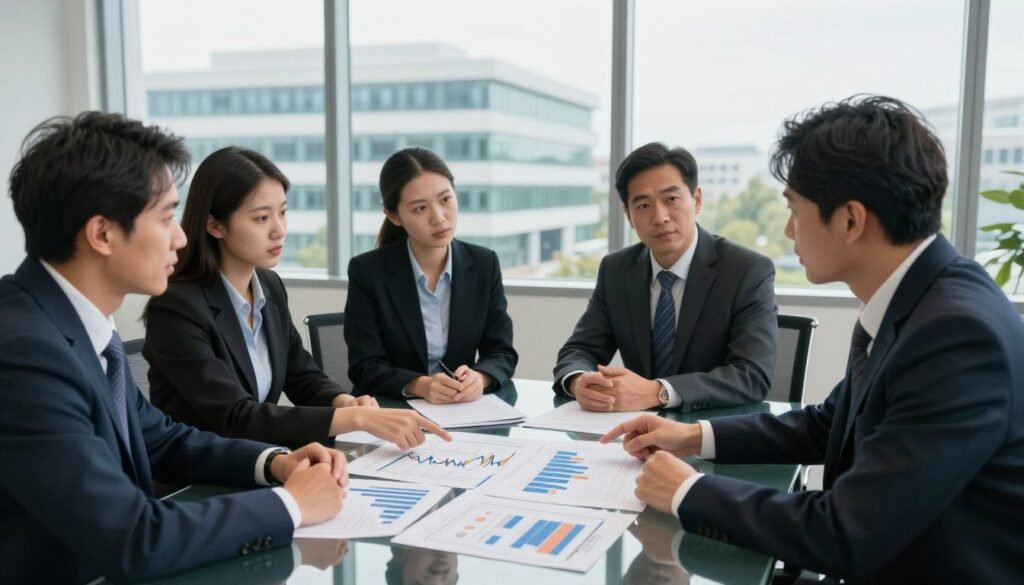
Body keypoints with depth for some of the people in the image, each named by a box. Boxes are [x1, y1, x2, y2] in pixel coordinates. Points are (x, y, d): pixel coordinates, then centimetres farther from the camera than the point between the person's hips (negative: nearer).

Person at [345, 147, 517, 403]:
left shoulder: (485, 264, 1)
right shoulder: (367, 271, -7)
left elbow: (502, 353, 1)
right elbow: (365, 368, -9)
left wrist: (479, 378, -20)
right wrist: (420, 386, -26)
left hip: (464, 411, 1)